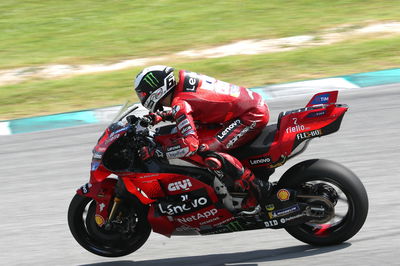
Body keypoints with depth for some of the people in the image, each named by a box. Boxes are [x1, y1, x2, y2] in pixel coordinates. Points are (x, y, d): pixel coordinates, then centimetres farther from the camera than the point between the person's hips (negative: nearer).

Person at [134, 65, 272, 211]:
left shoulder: (179, 103, -17)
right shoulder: (185, 80, 10)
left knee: (201, 151, -18)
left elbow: (190, 144, -26)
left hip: (253, 116, -10)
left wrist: (153, 152, -18)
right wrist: (162, 116, 21)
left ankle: (255, 186, -15)